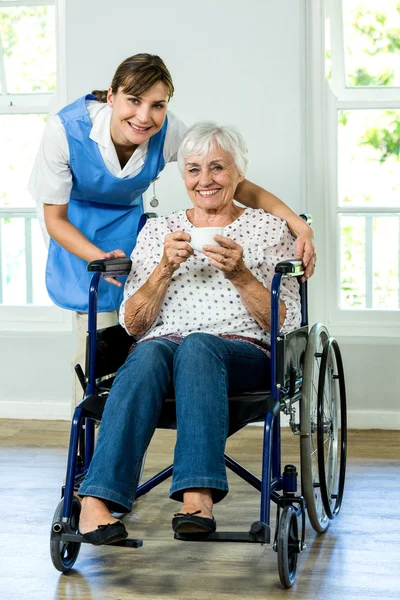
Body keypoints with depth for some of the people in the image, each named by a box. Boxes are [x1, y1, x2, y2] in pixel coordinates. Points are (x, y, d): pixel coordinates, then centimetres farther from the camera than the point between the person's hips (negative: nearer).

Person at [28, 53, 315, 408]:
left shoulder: (170, 133, -28)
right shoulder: (65, 130, -34)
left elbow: (237, 184, -23)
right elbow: (55, 218, -22)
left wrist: (299, 226, -37)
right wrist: (100, 258, -39)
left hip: (125, 213, 3)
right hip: (72, 218, -3)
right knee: (98, 328, -12)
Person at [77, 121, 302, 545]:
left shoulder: (268, 230, 16)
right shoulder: (157, 230, 21)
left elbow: (286, 324, 6)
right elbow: (132, 324, 12)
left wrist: (239, 273, -7)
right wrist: (165, 268, -3)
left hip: (243, 354, -1)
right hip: (162, 345, 1)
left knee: (197, 345, -38)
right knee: (149, 353, -37)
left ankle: (197, 497, -53)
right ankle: (97, 500, -52)